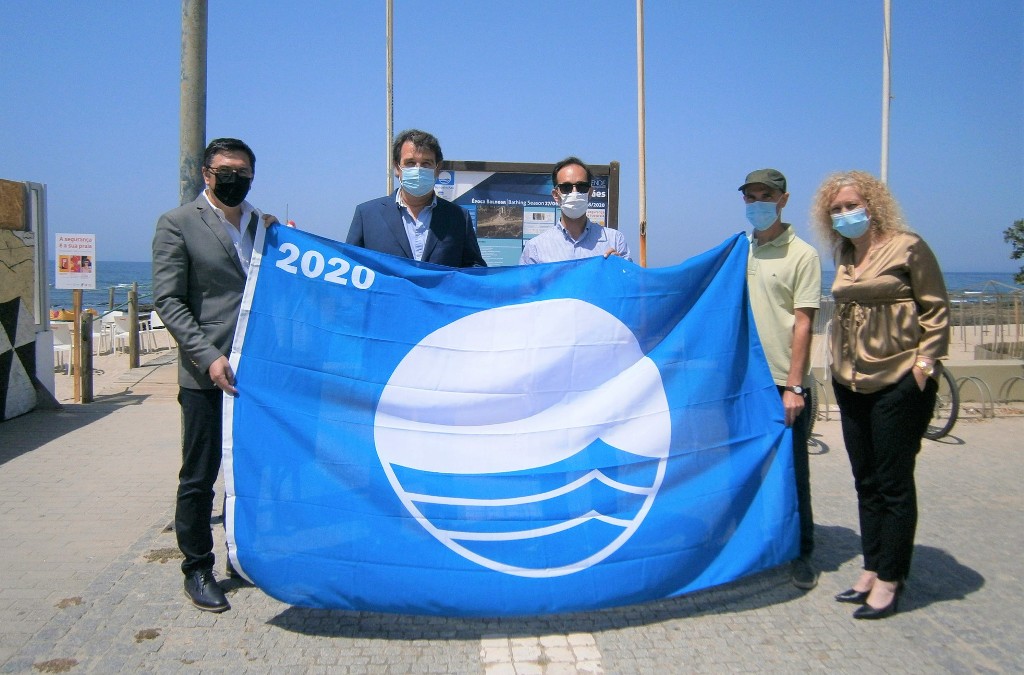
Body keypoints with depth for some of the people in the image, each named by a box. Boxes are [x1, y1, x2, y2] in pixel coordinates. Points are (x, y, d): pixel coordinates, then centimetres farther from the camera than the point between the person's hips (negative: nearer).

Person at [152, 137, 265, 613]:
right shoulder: (177, 224, 0)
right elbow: (168, 301, -7)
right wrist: (208, 357, -16)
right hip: (206, 374, -4)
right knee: (199, 478, 4)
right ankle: (197, 569, 19)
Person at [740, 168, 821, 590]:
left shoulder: (802, 255, -4)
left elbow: (803, 324, -8)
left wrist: (794, 386, -12)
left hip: (785, 384, -4)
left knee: (791, 471, 5)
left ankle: (800, 554, 18)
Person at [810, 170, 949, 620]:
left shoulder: (907, 247, -7)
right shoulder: (844, 257, 12)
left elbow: (936, 309, -7)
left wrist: (925, 363, -13)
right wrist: (838, 363, 14)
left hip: (898, 382, -7)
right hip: (851, 382, 7)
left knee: (894, 484, 1)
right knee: (866, 483, 13)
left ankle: (889, 580, 12)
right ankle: (871, 571, 24)